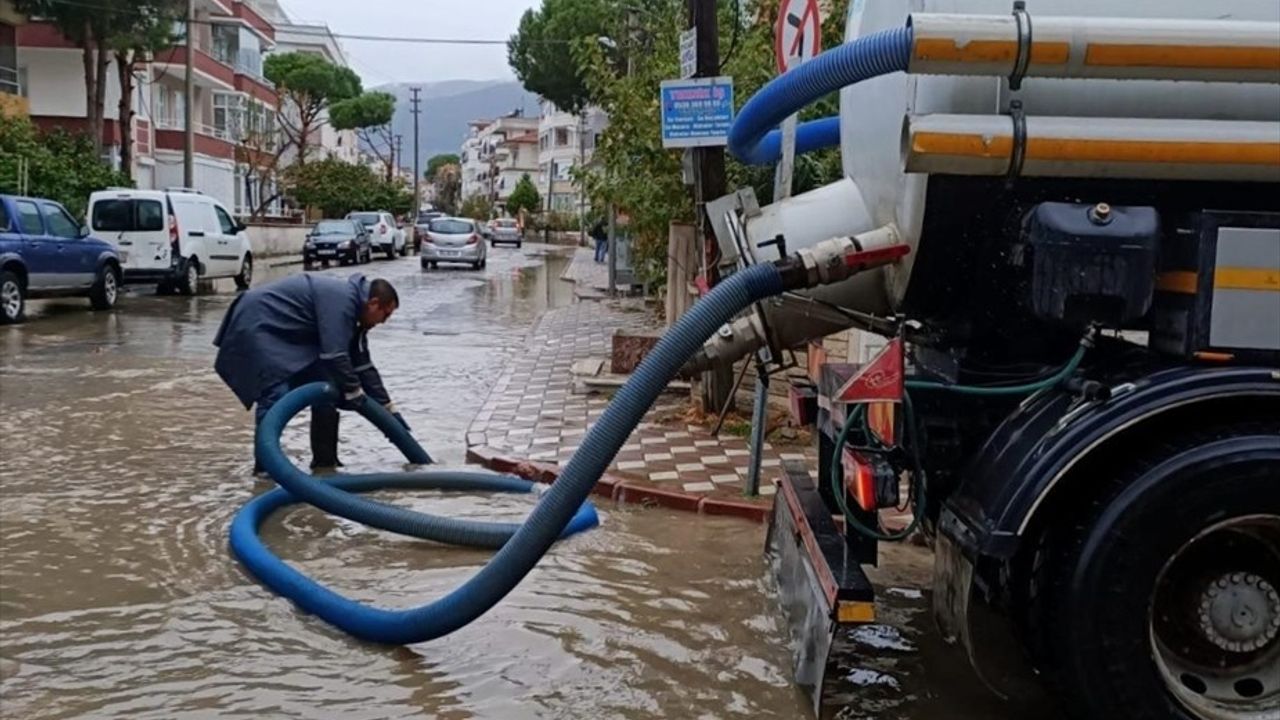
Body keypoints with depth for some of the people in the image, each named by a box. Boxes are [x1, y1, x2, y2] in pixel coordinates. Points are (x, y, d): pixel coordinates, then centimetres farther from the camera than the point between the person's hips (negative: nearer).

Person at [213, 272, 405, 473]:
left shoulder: (351, 306, 8)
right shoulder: (341, 299, -23)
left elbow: (363, 365, 13)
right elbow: (334, 355, -29)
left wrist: (389, 408, 15)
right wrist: (354, 393, -16)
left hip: (284, 333, 10)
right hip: (256, 323, -10)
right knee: (276, 393, -22)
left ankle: (325, 461, 10)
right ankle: (264, 464, -14)